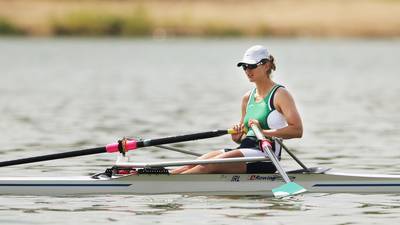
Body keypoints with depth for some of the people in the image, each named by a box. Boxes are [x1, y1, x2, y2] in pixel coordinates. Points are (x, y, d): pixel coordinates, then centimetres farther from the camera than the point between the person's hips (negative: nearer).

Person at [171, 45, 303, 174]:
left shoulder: (279, 94, -3)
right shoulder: (248, 98, 19)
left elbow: (297, 130, -15)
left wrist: (263, 131, -21)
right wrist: (238, 137, 2)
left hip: (265, 156, -8)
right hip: (245, 150, 8)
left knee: (211, 165, -27)